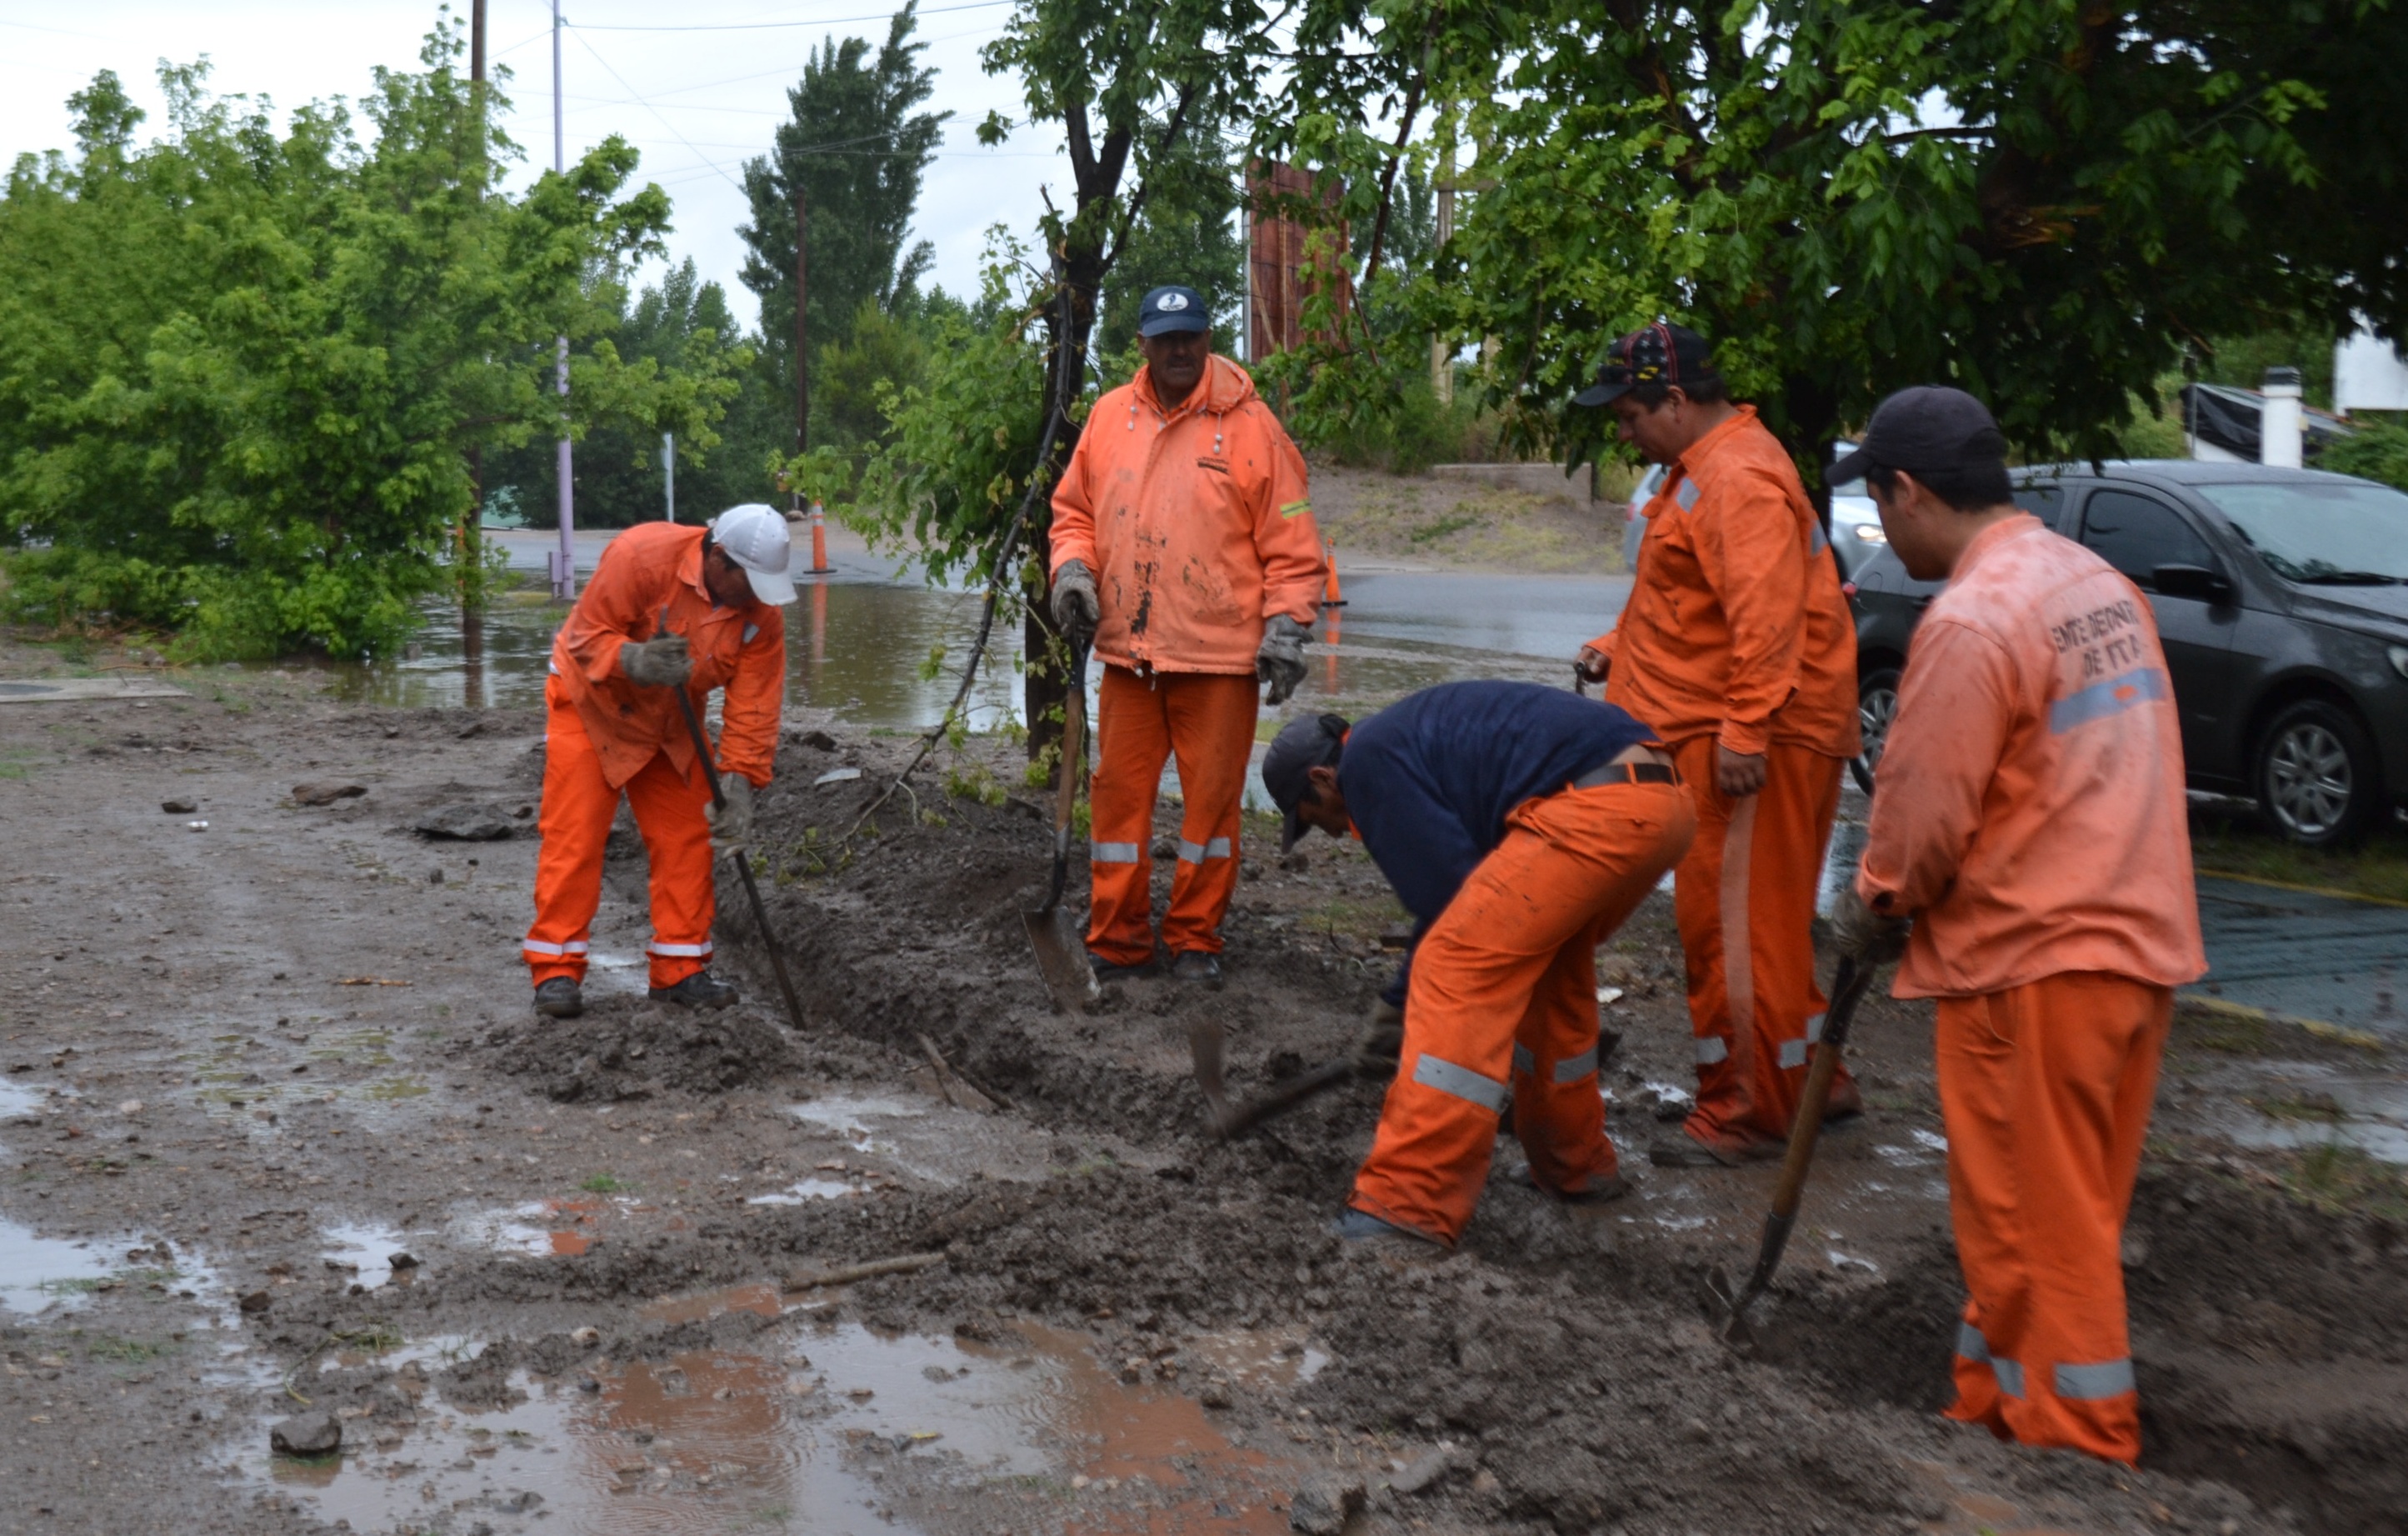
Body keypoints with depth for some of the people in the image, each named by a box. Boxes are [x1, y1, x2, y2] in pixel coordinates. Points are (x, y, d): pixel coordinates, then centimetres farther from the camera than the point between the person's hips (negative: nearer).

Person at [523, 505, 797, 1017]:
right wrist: (633, 661, -44)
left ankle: (679, 970, 12)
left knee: (686, 841, 2)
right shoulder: (640, 554, -30)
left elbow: (755, 707, -15)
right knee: (572, 838, -9)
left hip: (672, 727, 5)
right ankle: (556, 971, -4)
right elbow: (586, 635, -24)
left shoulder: (762, 614, -16)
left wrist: (739, 783, -24)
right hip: (592, 709, -4)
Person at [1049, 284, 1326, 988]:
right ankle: (1116, 942, 18)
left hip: (1221, 653, -3)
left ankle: (1195, 937, 19)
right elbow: (1074, 509, 17)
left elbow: (1290, 541, -2)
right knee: (1119, 794, 7)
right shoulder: (1108, 417, 8)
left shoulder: (1251, 426, -3)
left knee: (1212, 796, 4)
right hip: (1127, 649, 3)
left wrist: (1286, 625, -9)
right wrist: (1073, 567, -1)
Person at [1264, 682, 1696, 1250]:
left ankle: (1408, 1206, -9)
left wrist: (1409, 996, 11)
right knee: (1549, 970, 28)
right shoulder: (1409, 735, 30)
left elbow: (1443, 888, -3)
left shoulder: (1366, 760, 2)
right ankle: (1576, 1167, 41)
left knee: (1456, 973, -8)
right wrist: (1406, 1002, 36)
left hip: (1593, 811, -10)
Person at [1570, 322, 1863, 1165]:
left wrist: (1745, 731, -30)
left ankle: (1748, 1111, 5)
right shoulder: (1701, 469, 17)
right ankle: (1813, 1074, 30)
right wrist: (1619, 646, 15)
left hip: (1750, 746, -11)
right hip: (1723, 736, 11)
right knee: (1764, 920, 18)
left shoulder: (1739, 479, -18)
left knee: (1733, 924, -4)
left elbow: (1766, 615, -27)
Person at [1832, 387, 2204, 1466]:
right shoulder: (2101, 585, 9)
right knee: (2073, 1210, 17)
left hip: (2031, 961, -9)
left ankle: (2070, 1446, 12)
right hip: (2138, 943, 9)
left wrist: (1873, 905, 3)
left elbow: (1928, 812, -17)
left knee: (2036, 1224, 3)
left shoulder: (1971, 621, -18)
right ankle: (2001, 1404, 30)